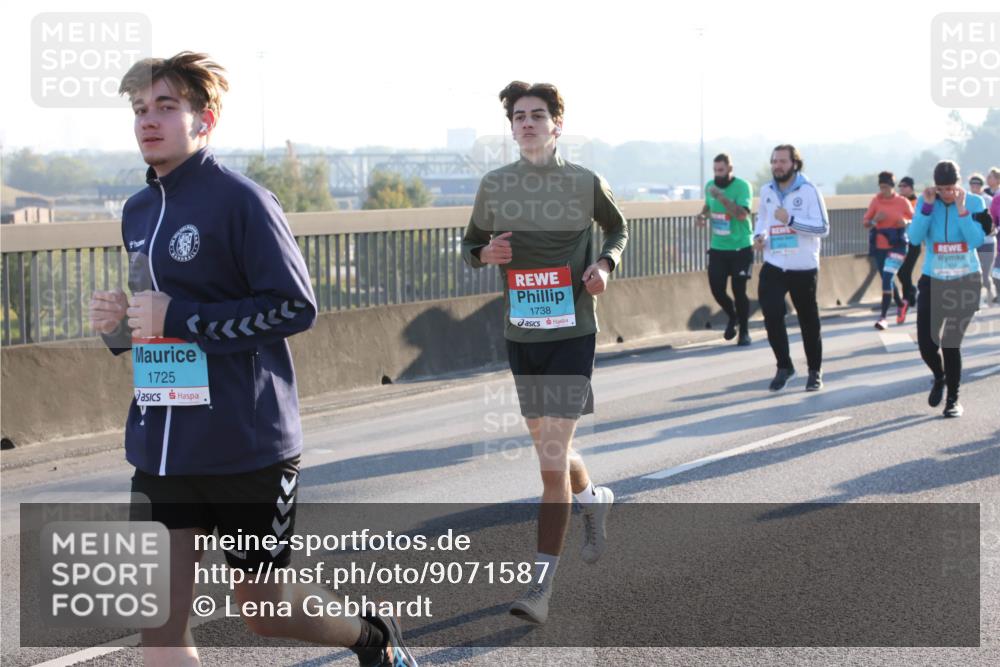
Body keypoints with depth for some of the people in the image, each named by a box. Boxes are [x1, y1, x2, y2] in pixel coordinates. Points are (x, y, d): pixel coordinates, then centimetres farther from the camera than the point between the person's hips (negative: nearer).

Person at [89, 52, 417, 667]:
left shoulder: (241, 201, -11)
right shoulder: (138, 211, 11)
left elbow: (296, 307, -17)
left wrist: (177, 318, -20)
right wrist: (119, 322, -1)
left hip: (247, 447, -6)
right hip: (161, 448, 6)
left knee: (266, 610, 9)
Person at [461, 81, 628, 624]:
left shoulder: (586, 183, -3)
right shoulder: (494, 185, 2)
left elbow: (618, 228, 15)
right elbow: (471, 245, 14)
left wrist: (605, 263, -5)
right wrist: (485, 254, -10)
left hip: (572, 333, -4)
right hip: (520, 334, 4)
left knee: (552, 460, -12)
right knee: (547, 444, 17)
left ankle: (541, 584, -8)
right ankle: (593, 498, 51)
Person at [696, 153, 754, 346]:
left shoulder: (742, 186, -13)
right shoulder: (710, 186, 4)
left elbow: (742, 214, -26)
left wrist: (721, 197, -33)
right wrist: (703, 214, 2)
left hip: (741, 248, -5)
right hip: (718, 248, 5)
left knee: (739, 290, -4)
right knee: (716, 288, 0)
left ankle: (744, 331, 14)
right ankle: (732, 317, 30)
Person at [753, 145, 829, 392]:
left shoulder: (808, 191, -11)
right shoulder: (766, 191, 5)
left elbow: (823, 227, -16)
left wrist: (791, 220, -24)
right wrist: (759, 235, 2)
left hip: (804, 268, -3)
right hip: (774, 267, 3)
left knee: (809, 321, 8)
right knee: (772, 315, -11)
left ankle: (815, 371, 24)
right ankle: (784, 367, 7)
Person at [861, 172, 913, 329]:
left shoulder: (902, 202, -4)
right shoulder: (876, 201, 1)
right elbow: (865, 222, 5)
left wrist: (906, 222, -14)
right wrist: (874, 220, -16)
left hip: (897, 245, -4)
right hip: (880, 246, 4)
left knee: (887, 278, -17)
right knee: (886, 280, 15)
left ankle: (883, 317, -15)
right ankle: (901, 304, 43)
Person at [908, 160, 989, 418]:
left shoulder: (974, 203, -5)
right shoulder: (925, 201, -2)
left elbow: (977, 240, -15)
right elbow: (915, 238, -12)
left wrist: (961, 210, -21)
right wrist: (928, 206, -18)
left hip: (965, 281, -2)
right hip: (932, 281, 2)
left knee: (951, 342, -5)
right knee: (926, 341, -4)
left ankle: (953, 398, 11)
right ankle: (939, 376, 29)